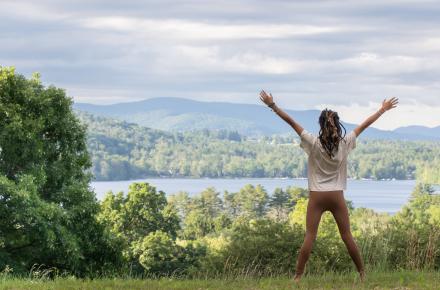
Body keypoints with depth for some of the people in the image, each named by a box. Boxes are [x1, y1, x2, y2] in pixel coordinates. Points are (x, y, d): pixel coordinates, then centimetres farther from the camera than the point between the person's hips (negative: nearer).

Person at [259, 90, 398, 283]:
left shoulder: (314, 143, -9)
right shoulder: (344, 143, -5)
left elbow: (291, 122, -8)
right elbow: (365, 124, 5)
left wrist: (272, 105, -6)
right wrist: (383, 109, 15)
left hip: (317, 196, -1)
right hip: (336, 196, 1)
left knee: (309, 237, -3)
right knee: (347, 236, 9)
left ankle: (297, 276, -6)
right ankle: (362, 273, 15)